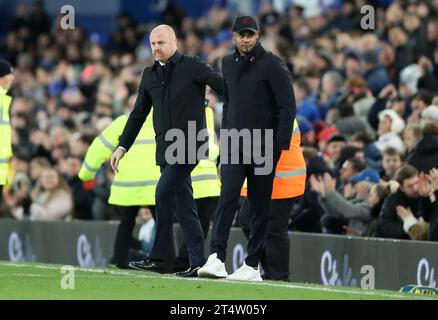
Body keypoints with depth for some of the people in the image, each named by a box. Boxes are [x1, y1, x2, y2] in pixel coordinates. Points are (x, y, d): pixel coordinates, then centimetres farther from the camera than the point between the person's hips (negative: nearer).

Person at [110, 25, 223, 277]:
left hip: (189, 145, -6)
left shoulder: (193, 67, -4)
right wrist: (122, 147, 16)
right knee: (184, 204, 4)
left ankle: (159, 257, -13)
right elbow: (138, 114, 20)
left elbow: (224, 87, -5)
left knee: (164, 192, -17)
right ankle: (198, 262, 4)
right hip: (166, 148, 6)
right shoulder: (150, 75, 14)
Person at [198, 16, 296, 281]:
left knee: (260, 206, 1)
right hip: (234, 145, 4)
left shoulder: (272, 65, -7)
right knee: (228, 197, -11)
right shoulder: (228, 63, 12)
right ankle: (217, 258, -20)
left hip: (263, 146, -4)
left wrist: (280, 146, -15)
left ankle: (252, 265, 5)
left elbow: (288, 107, -9)